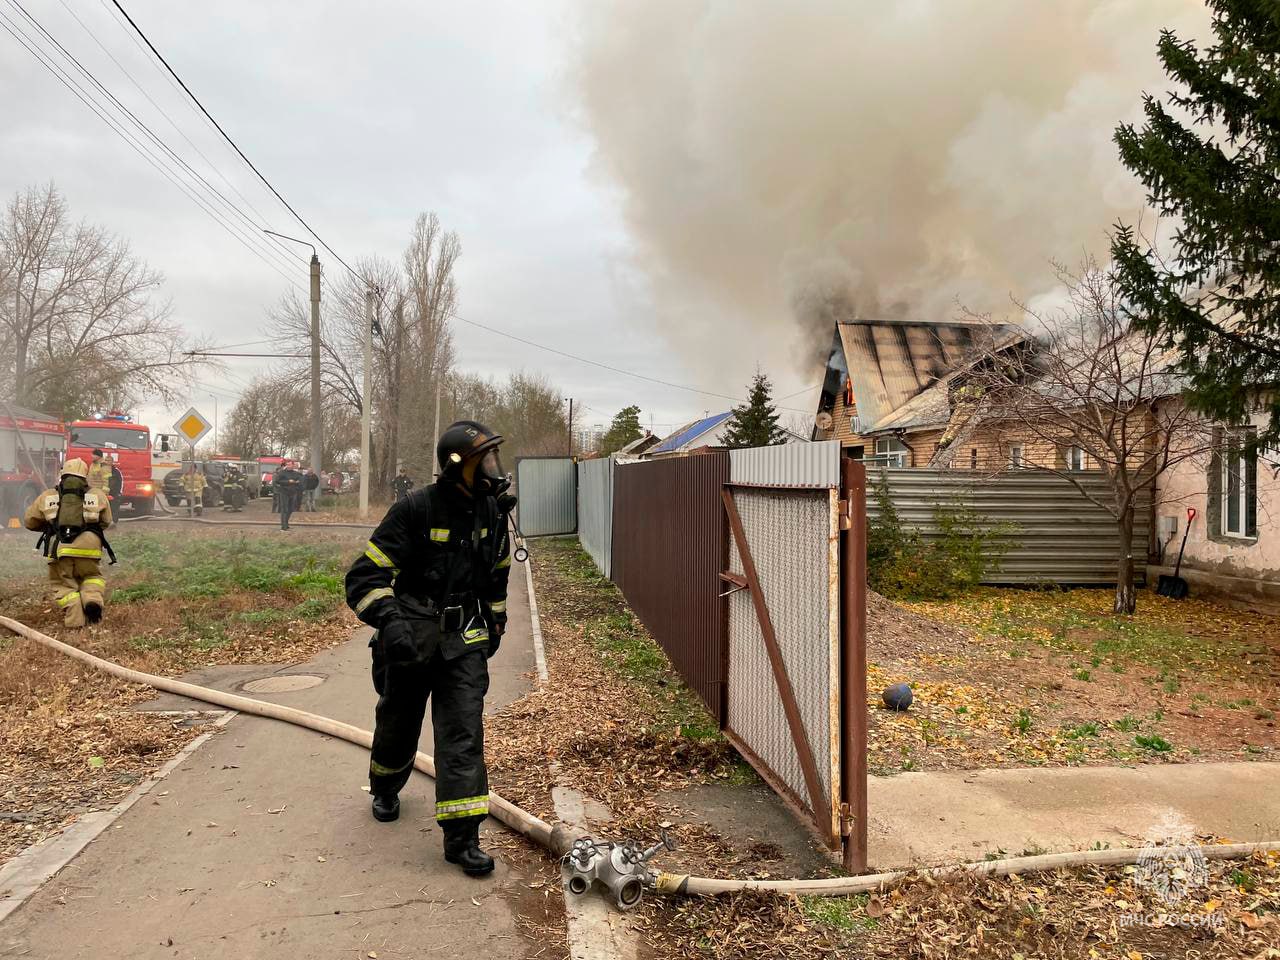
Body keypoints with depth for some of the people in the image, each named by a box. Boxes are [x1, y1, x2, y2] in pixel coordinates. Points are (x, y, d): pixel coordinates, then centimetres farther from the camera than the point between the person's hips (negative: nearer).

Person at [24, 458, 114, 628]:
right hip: (88, 548, 0)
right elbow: (105, 522, 22)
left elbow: (30, 522, 27)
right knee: (92, 576, 24)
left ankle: (75, 619, -3)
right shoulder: (98, 495, 14)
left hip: (59, 550, 0)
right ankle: (93, 597, -7)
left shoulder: (47, 497, 17)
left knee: (64, 584, 17)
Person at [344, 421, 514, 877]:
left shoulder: (492, 512, 0)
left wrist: (495, 621, 22)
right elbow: (365, 575, -19)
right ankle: (385, 789, 49)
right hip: (411, 638, -2)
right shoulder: (415, 510, -18)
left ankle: (461, 836, -1)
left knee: (464, 733, -7)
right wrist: (389, 619, -34)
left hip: (465, 642, 3)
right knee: (398, 725, 19)